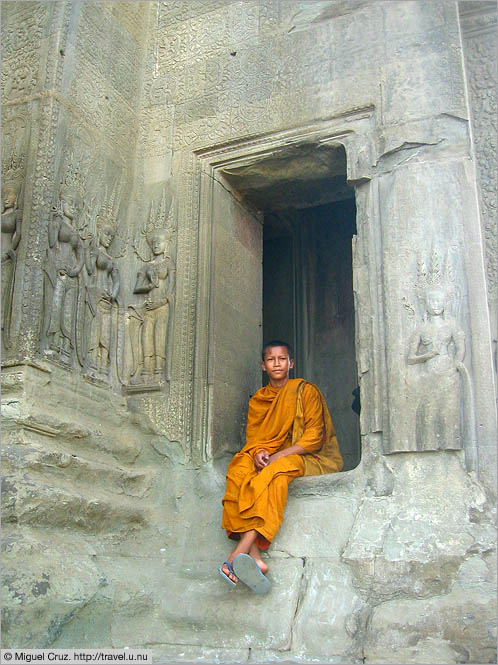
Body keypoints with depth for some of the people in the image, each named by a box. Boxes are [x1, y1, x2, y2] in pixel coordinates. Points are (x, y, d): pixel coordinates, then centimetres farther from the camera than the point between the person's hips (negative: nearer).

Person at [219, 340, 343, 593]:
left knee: (276, 472, -37)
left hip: (306, 458, -4)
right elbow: (252, 436, 11)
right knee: (238, 470, -27)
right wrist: (258, 453, -14)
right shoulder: (258, 399, 16)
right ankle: (253, 556, -40)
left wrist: (279, 455, -18)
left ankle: (241, 550, -44)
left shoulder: (306, 391, 2)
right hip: (268, 459, 4)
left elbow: (315, 436, -7)